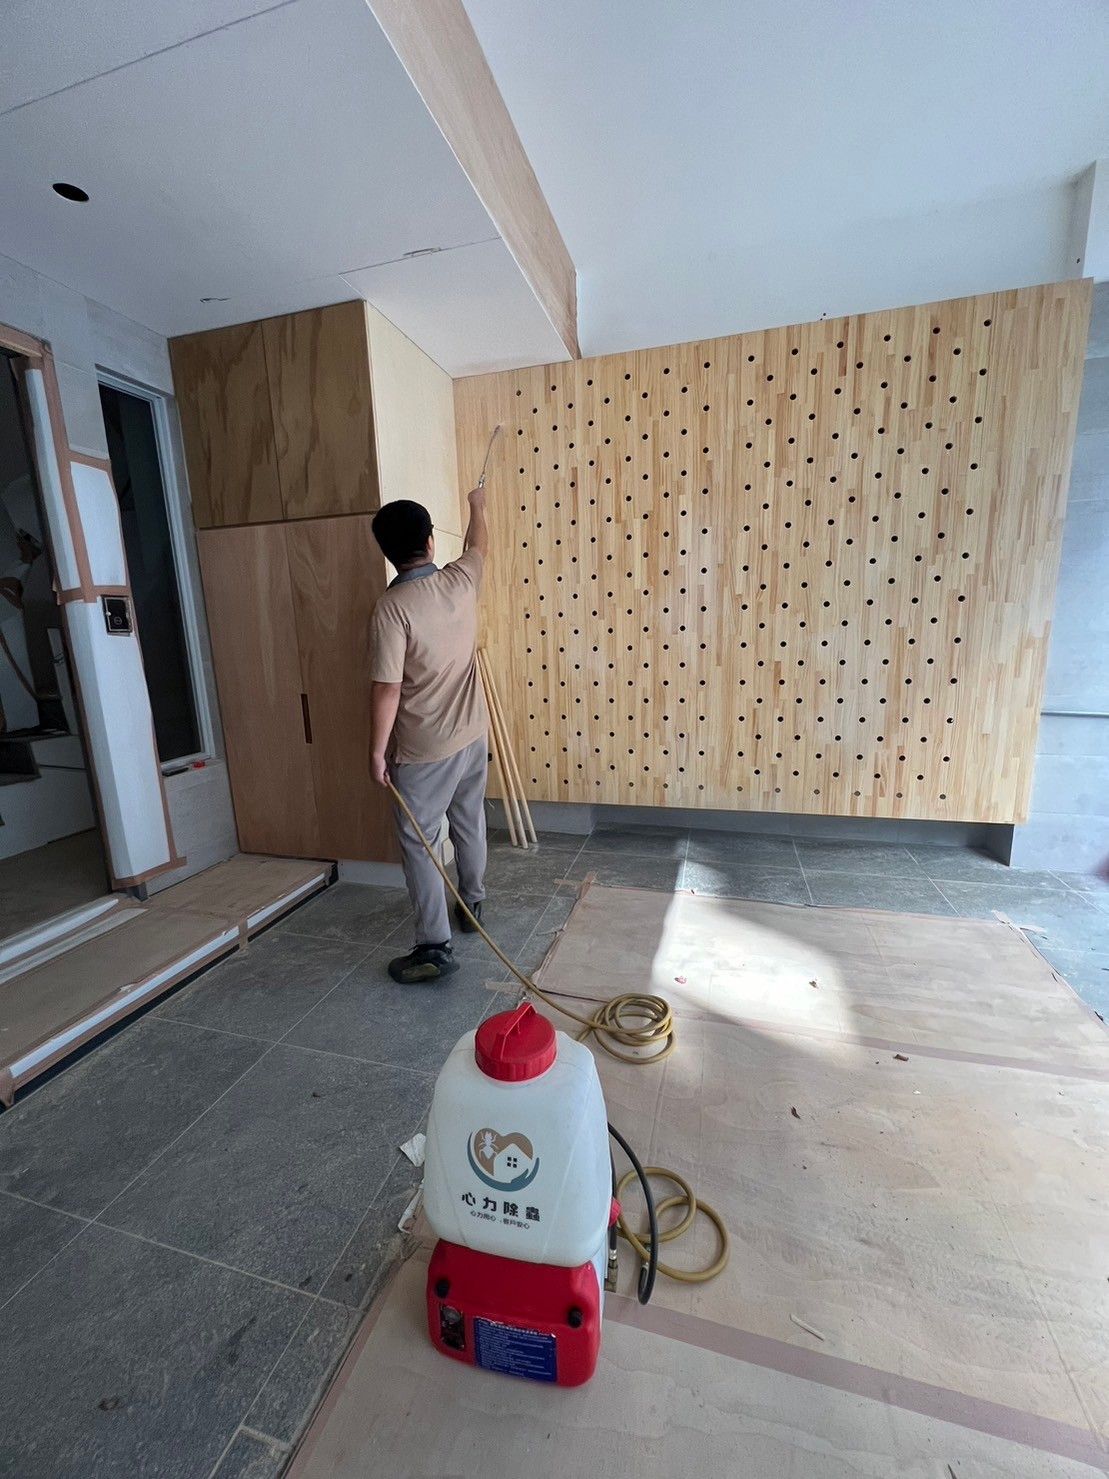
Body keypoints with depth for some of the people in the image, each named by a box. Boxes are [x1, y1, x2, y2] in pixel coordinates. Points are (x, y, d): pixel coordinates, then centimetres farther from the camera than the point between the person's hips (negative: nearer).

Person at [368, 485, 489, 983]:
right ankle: (472, 904, 40)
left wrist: (377, 751, -8)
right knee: (469, 822, 22)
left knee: (417, 843, 5)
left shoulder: (391, 608, -19)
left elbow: (387, 689, -20)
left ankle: (434, 947, 10)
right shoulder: (460, 580, -3)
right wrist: (476, 505, 40)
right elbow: (479, 545, 21)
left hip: (423, 749, -6)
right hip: (472, 734, 6)